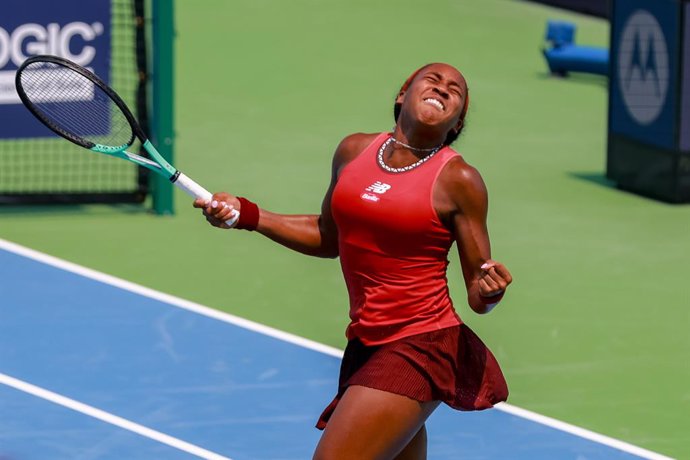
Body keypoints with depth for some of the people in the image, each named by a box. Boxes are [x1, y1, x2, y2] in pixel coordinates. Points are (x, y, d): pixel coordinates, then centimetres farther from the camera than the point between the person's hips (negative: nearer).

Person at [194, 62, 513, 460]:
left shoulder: (459, 181, -6)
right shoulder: (353, 152, 8)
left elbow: (478, 299, -3)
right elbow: (328, 237, 24)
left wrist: (489, 288, -26)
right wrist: (247, 214, 15)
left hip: (419, 348, -6)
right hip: (366, 345, 7)